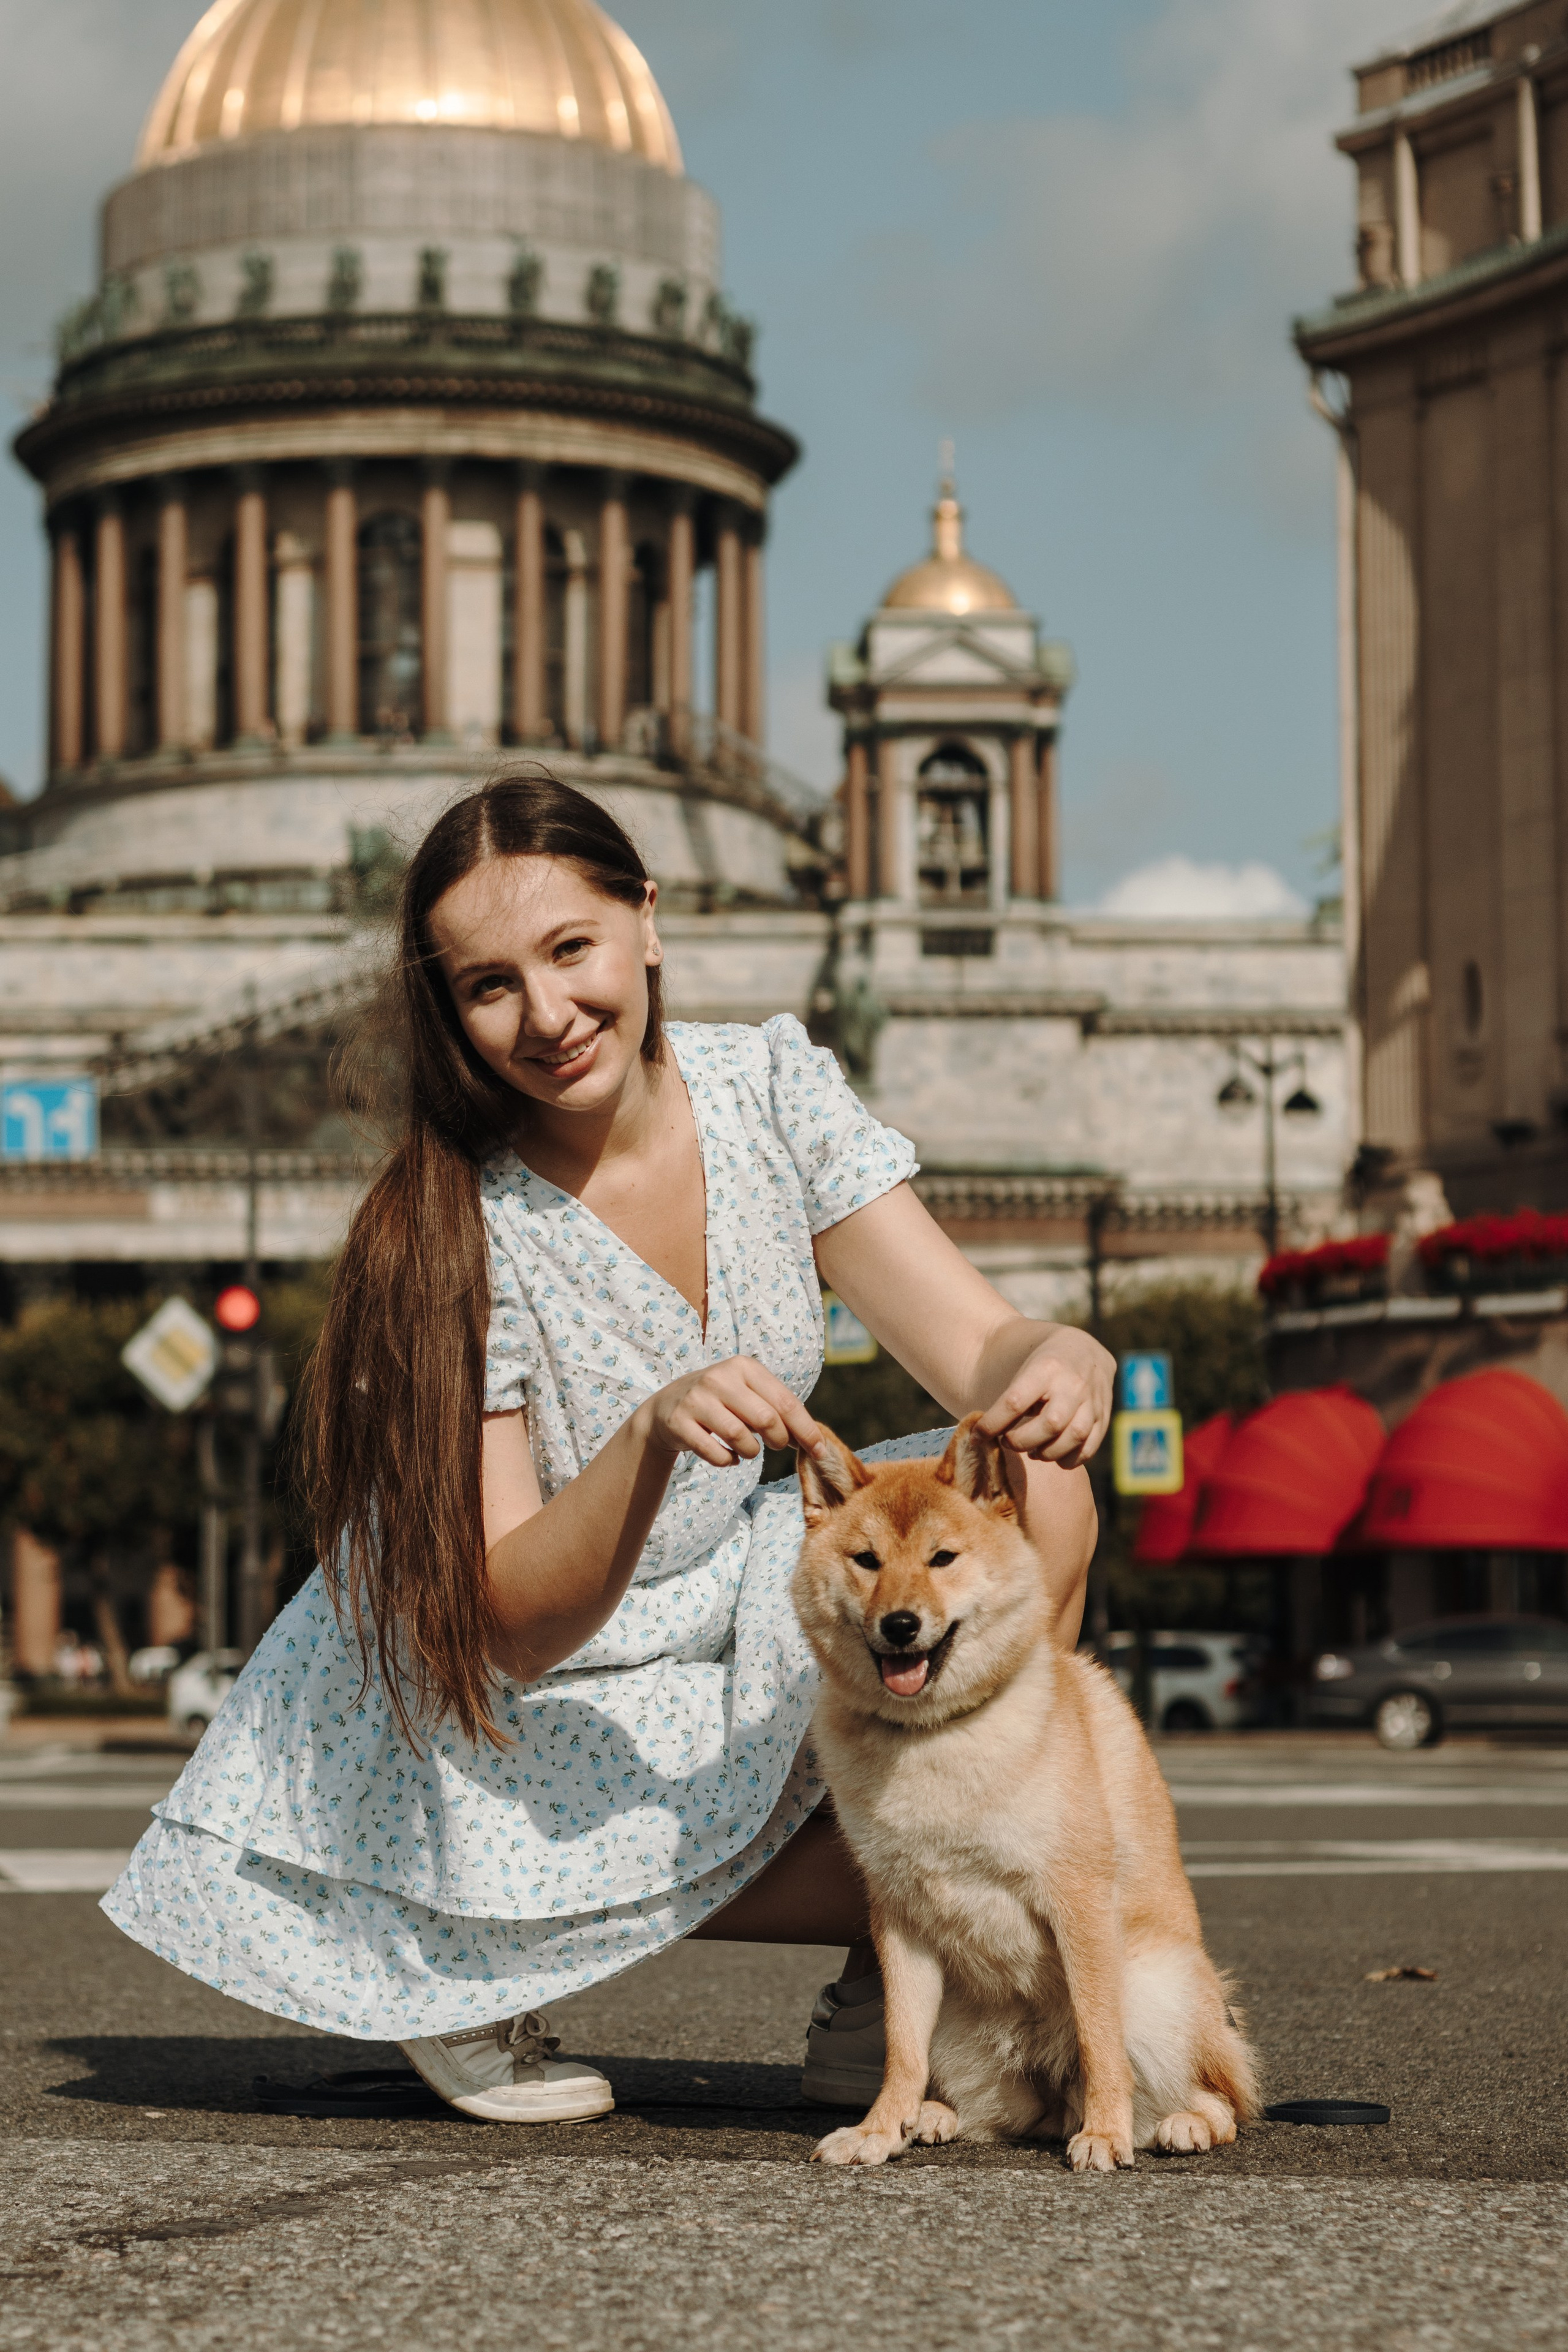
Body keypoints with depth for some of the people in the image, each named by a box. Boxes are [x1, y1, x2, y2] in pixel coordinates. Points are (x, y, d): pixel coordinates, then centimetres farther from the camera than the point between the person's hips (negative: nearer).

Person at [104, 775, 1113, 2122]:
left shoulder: (771, 1089, -10)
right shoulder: (451, 1238, -24)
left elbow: (977, 1350, -15)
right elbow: (516, 1627, -25)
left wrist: (1062, 1356, -39)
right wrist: (654, 1434, -43)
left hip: (720, 1608, 6)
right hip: (505, 1719, -6)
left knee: (1036, 1498, -19)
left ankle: (883, 2011, -8)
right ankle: (482, 1977, -1)